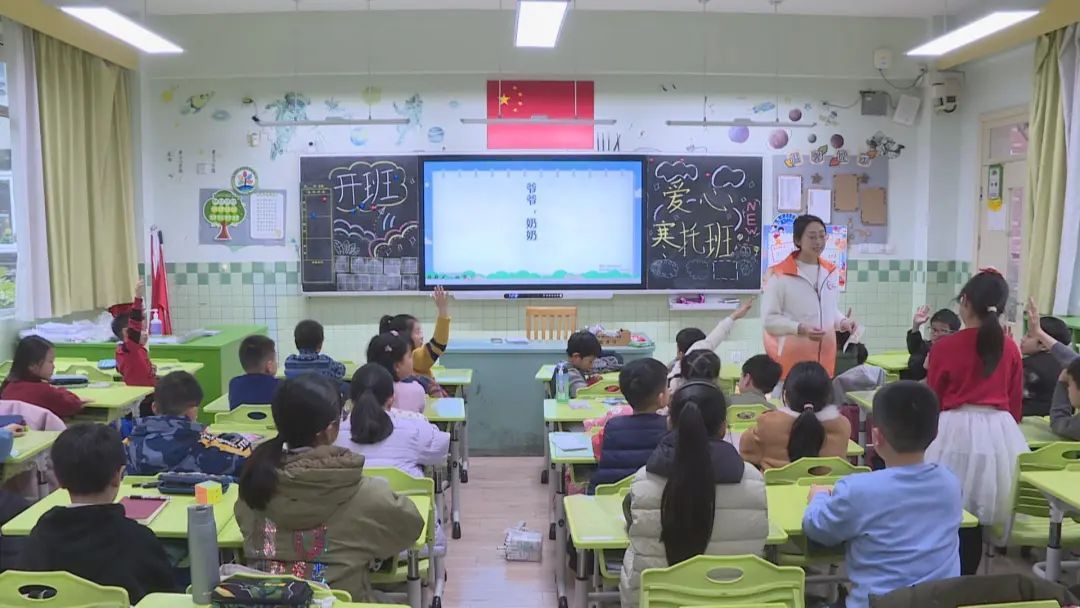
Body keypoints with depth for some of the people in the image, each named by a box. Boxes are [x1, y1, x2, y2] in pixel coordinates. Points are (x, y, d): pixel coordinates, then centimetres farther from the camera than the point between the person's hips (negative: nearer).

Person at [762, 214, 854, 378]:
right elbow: (769, 318, -10)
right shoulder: (780, 275, -10)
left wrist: (842, 322, 1)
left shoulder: (831, 272, 11)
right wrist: (800, 328, -22)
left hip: (824, 355, 6)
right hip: (792, 356, -6)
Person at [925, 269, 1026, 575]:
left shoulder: (945, 347, -7)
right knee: (977, 517, 11)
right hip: (1000, 433, 4)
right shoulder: (1010, 348, 3)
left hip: (955, 431, -4)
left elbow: (933, 400, 3)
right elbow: (1016, 402, 12)